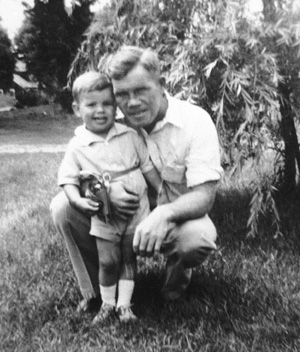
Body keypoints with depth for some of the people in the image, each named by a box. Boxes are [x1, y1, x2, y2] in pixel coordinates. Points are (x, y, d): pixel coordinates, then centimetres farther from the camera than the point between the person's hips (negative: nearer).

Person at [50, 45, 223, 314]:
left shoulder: (195, 121, -19)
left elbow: (204, 196, -24)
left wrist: (165, 213, -46)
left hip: (176, 217, -2)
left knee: (198, 238, -37)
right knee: (64, 207, -18)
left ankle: (178, 271, 4)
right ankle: (97, 289, 2)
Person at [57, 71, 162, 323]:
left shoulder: (130, 136, -3)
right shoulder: (77, 146, -6)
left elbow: (148, 166, 4)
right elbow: (68, 179, -4)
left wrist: (164, 192, 1)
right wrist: (78, 200, -21)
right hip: (104, 215, -1)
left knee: (129, 258, 9)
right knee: (108, 261, 4)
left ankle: (124, 304, 22)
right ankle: (107, 304, 25)